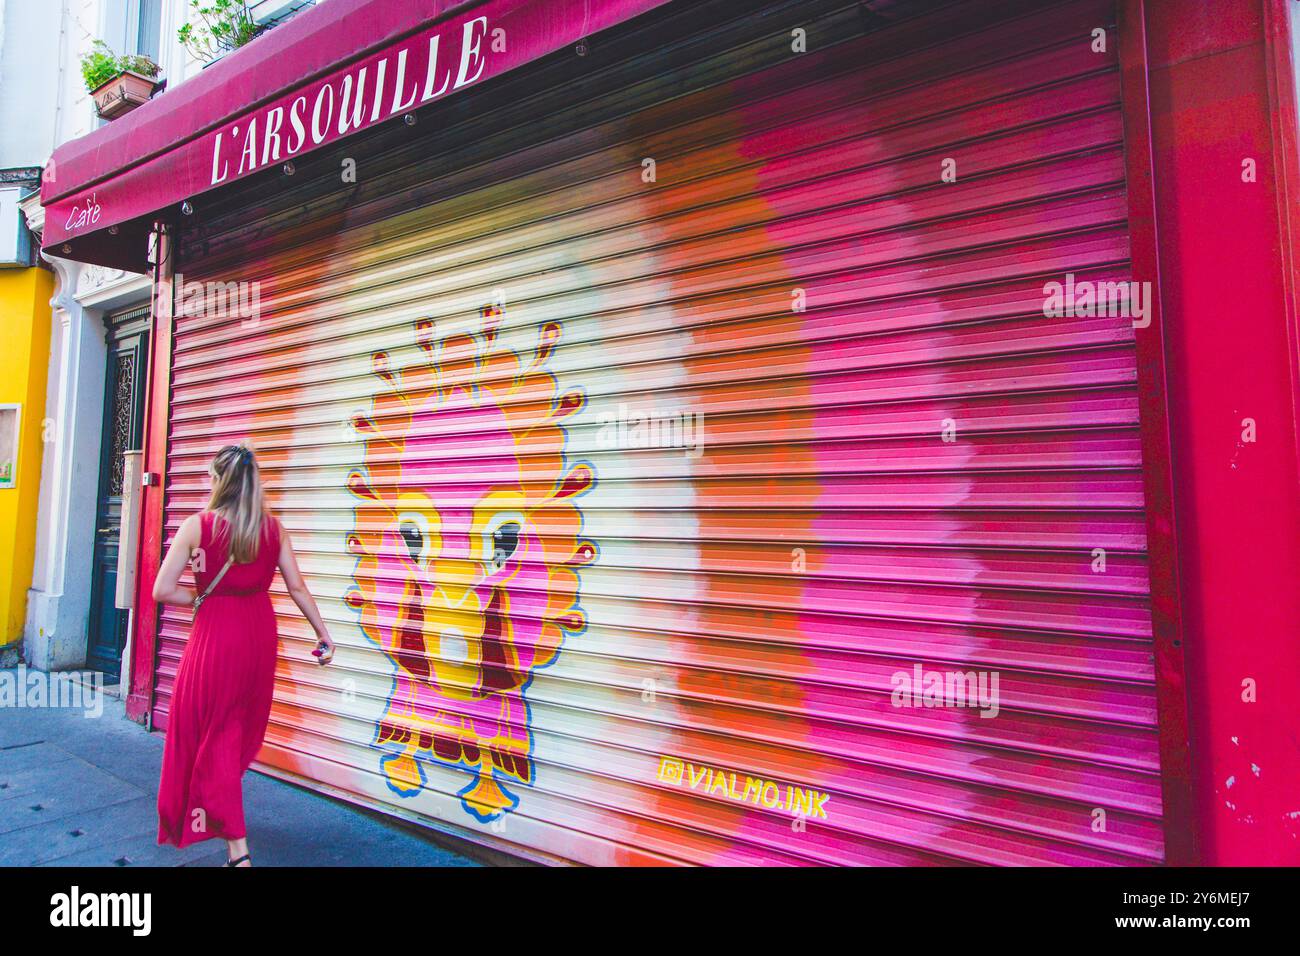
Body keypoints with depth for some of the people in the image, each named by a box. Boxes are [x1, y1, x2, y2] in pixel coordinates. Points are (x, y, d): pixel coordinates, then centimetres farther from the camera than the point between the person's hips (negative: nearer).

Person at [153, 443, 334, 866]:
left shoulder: (197, 525, -9)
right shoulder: (274, 528, -1)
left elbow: (162, 590, -11)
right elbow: (297, 586, 0)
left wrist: (200, 600, 6)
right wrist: (323, 633, 5)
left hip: (217, 633, -4)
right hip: (259, 631, 4)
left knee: (211, 729, 8)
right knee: (242, 727, 21)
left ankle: (237, 847, 5)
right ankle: (209, 806, 45)